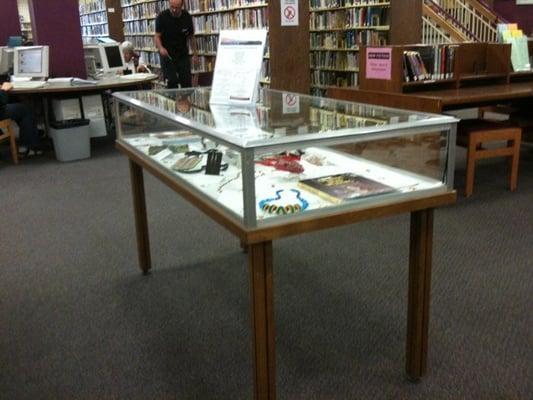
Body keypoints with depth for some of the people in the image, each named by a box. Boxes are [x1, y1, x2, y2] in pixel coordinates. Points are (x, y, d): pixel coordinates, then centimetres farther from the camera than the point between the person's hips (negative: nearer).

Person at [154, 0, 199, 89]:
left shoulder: (187, 17, -6)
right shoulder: (162, 17, -13)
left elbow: (191, 37, 5)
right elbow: (157, 36, -12)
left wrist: (195, 54, 4)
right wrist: (161, 48, -32)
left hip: (183, 55, 2)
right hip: (167, 54, -2)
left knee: (186, 81, -2)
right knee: (172, 82, -11)